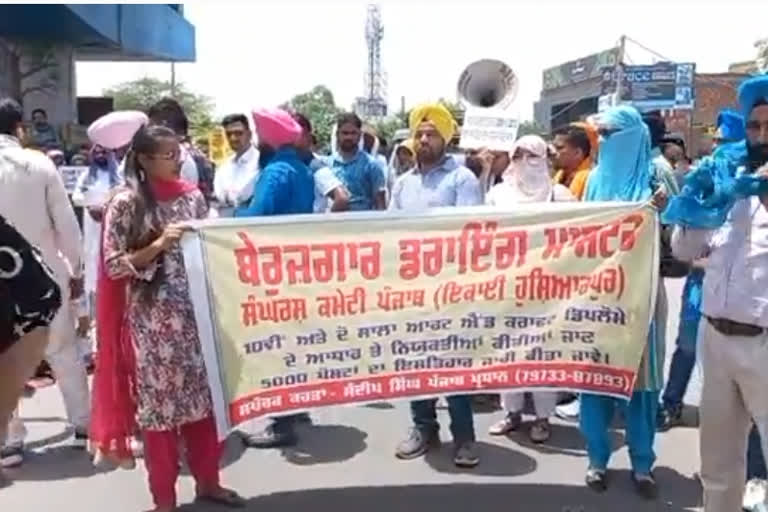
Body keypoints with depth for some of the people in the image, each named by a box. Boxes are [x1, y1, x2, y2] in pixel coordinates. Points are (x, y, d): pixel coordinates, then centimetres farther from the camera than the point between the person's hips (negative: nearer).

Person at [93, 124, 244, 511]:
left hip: (196, 312, 4)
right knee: (160, 401, 5)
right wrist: (158, 245, -18)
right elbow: (114, 265, -9)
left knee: (206, 395, 10)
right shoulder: (126, 204, -6)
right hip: (152, 319, -4)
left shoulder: (192, 196, 6)